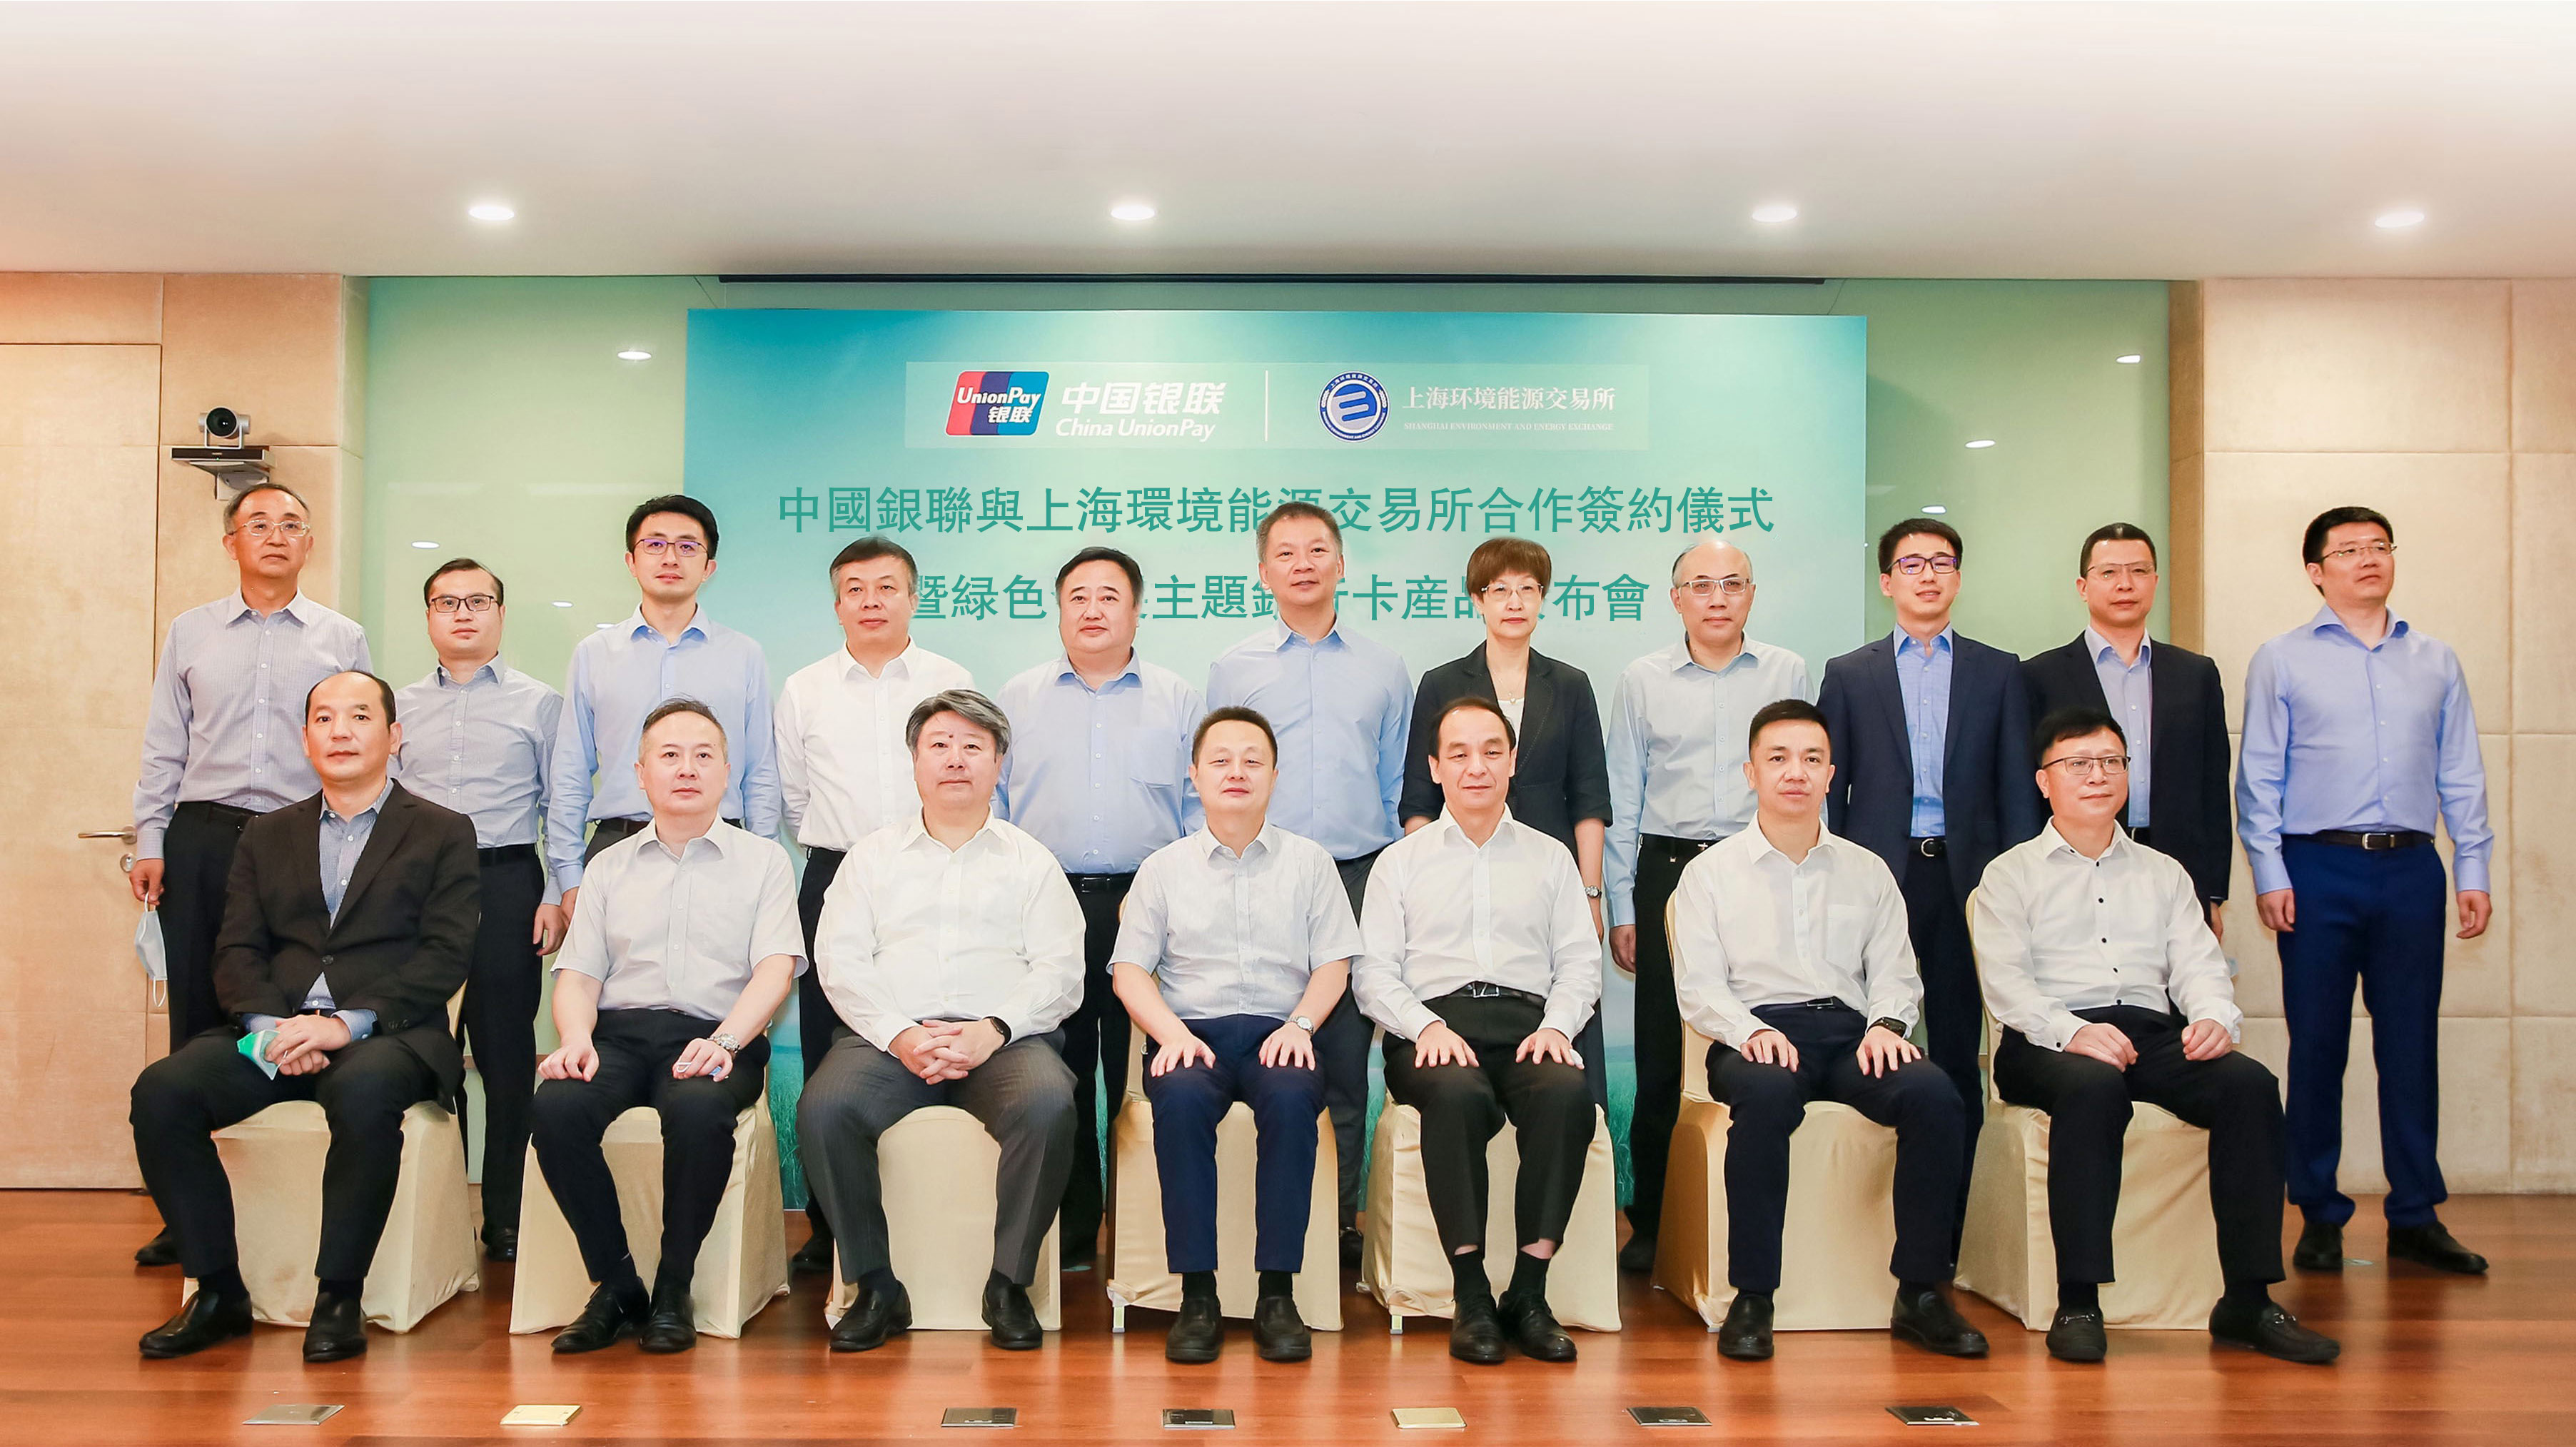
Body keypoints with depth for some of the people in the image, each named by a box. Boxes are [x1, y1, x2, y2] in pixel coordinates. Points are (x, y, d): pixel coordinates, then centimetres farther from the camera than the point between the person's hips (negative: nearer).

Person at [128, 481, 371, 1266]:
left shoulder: (342, 638, 9)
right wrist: (149, 841, 4)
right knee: (197, 1016, 1)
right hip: (202, 840, 2)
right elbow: (163, 749, 13)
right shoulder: (189, 633, 13)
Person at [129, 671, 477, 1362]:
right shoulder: (267, 837, 21)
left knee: (364, 1093, -37)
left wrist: (348, 1022, -17)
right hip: (275, 1030, 4)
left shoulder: (443, 833, 8)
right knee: (161, 1090, -23)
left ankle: (339, 1296, -22)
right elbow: (237, 951, 11)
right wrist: (270, 1027, -11)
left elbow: (446, 955, -3)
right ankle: (217, 1290, -10)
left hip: (386, 1034, -4)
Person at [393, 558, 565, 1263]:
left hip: (507, 885, -2)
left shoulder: (540, 703, 8)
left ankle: (506, 1218, 6)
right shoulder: (400, 706, 16)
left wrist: (557, 897, -3)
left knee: (507, 1054, -1)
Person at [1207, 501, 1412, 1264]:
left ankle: (1341, 1218, 8)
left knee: (1347, 1055, 0)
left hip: (1359, 879, 1)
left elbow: (1401, 786, 15)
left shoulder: (1384, 668, 12)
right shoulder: (1233, 668, 10)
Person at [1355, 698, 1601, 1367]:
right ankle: (1471, 1298, -29)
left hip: (1528, 1019, 1)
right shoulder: (1401, 861, 18)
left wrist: (1556, 1025, -7)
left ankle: (1529, 1292, -26)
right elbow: (1373, 971, 9)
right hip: (1433, 1020, -1)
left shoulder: (1551, 858, 23)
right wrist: (1427, 1025, -10)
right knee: (1458, 1096, -37)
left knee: (1569, 1092, -34)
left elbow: (1580, 962, 14)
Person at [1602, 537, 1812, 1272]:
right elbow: (1622, 802, 9)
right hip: (1669, 872, 0)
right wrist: (1622, 907, 5)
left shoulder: (1788, 673, 8)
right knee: (1660, 1058, 1)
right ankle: (1650, 1220, 11)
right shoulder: (1642, 681, 8)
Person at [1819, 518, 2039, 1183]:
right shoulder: (1848, 675, 9)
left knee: (1958, 1054, 4)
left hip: (1964, 877, 1)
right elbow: (1830, 792, 8)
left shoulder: (1999, 673, 11)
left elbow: (2017, 791, 8)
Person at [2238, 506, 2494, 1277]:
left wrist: (2473, 869, 7)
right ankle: (2320, 1218, 10)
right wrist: (2269, 874, -5)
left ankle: (2416, 1217, 13)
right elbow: (2259, 778, 2)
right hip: (2319, 867, -2)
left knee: (2411, 1042, 4)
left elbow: (2461, 774, 13)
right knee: (2317, 1045, 1)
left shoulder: (2436, 662, 13)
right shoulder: (2282, 661, 5)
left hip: (2411, 868, 2)